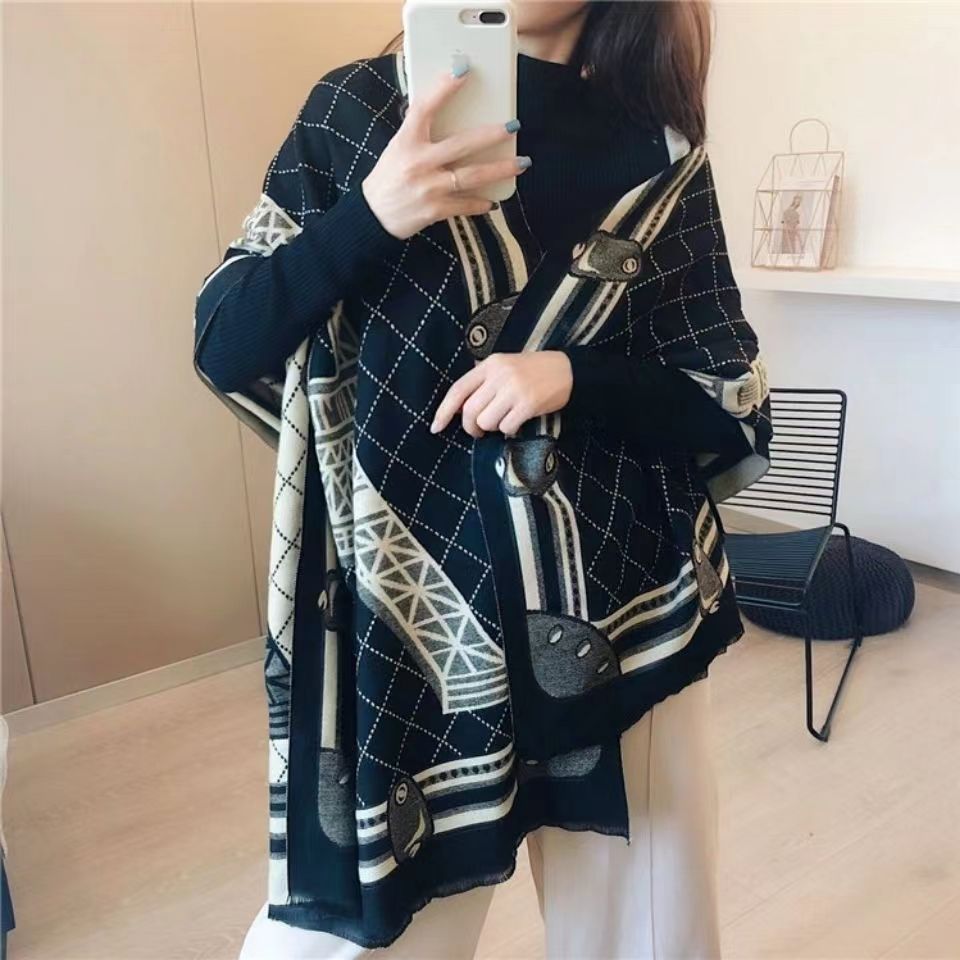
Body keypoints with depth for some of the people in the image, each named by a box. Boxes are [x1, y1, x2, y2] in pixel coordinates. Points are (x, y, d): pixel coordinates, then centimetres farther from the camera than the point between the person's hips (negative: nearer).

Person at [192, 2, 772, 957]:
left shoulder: (662, 159, 3)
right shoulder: (360, 106, 2)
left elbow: (735, 411, 3)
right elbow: (224, 349, -2)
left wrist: (571, 377, -15)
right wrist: (371, 216, -18)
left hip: (627, 621, 2)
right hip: (409, 614, -1)